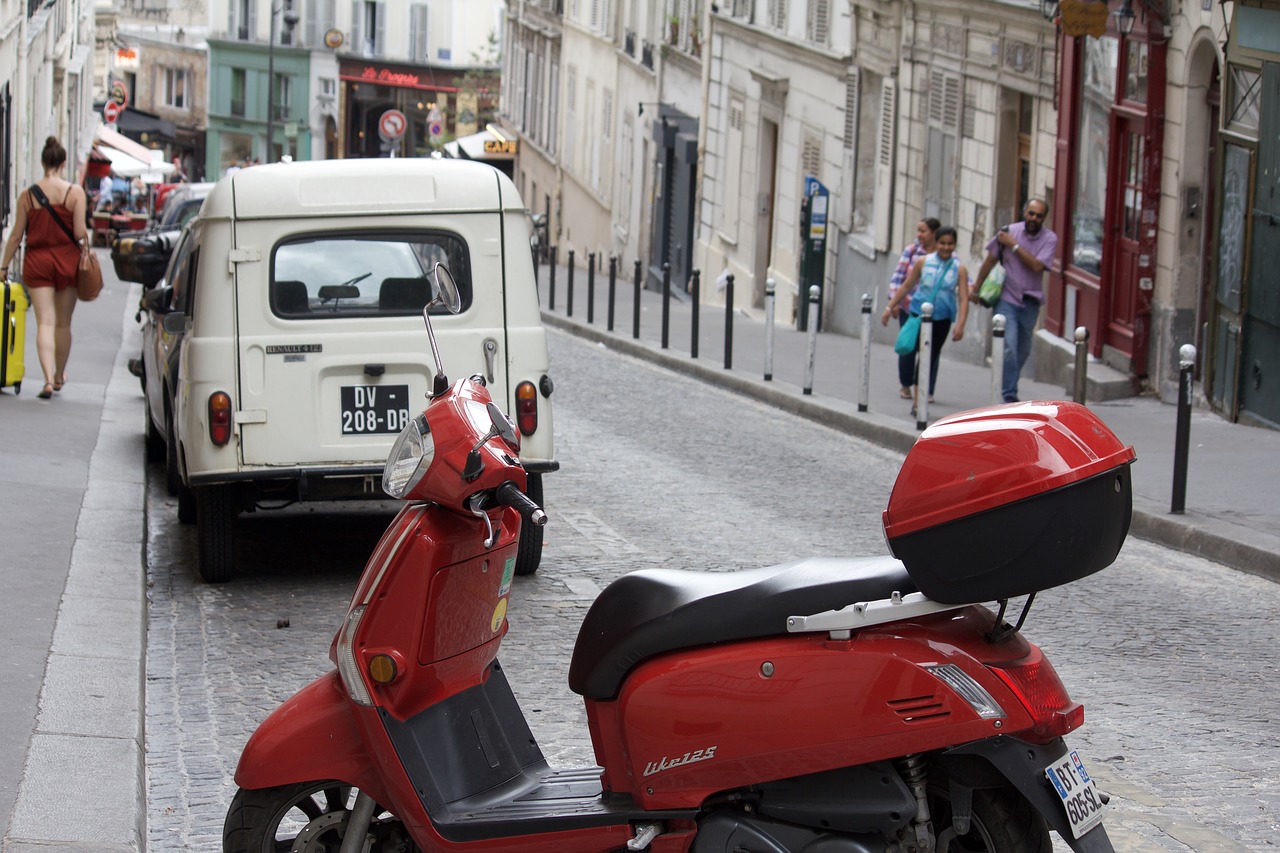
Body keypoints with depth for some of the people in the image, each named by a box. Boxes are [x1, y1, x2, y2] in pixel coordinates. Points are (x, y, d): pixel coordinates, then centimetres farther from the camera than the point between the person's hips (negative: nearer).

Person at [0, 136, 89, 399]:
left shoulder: (27, 195, -2)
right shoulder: (75, 192, -7)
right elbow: (80, 232, -10)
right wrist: (87, 240, 13)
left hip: (37, 260, 0)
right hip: (66, 259, 0)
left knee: (44, 323, -3)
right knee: (63, 323, 14)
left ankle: (48, 379, -17)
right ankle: (59, 376, 29)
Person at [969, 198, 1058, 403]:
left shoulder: (1050, 239, -4)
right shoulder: (1009, 232, -4)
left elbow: (1037, 266, -18)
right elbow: (990, 260, 6)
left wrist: (1014, 246, -17)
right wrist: (975, 288, 10)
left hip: (1030, 303, 2)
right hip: (1007, 299, -2)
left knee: (1023, 351, 13)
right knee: (1009, 347, -14)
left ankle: (1009, 389, 32)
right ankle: (1010, 396, -13)